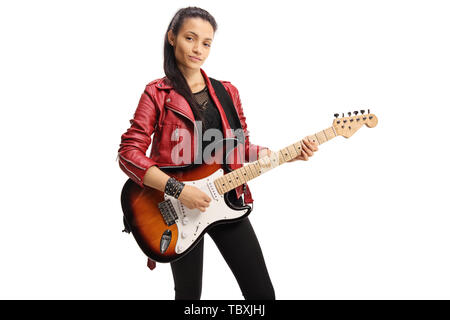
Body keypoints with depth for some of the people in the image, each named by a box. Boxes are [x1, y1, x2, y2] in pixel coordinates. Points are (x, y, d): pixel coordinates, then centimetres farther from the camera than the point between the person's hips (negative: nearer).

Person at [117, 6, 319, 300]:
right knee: (189, 294, 11)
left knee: (262, 292, 6)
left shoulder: (227, 92, 8)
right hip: (179, 209, -3)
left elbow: (243, 150, 12)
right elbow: (129, 153, -12)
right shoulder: (157, 94, -4)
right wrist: (177, 189, -22)